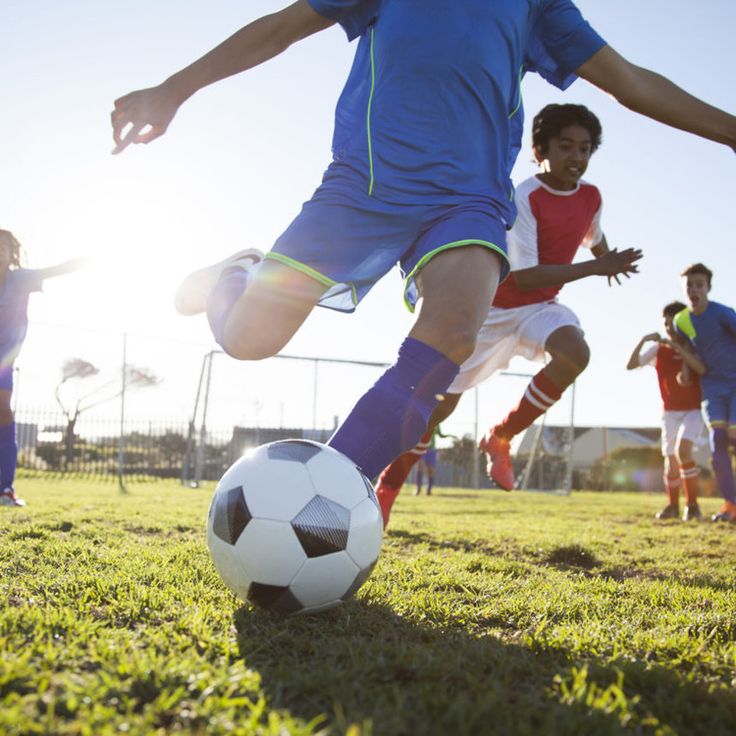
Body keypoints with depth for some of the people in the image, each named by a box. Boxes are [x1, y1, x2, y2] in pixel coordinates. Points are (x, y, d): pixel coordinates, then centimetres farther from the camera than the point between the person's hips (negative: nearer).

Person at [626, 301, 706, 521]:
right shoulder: (658, 349, 1)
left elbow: (702, 370, -24)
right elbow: (630, 365, -9)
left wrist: (677, 347, -30)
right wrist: (642, 341, -21)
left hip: (694, 410, -3)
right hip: (671, 412, 3)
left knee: (683, 450, -23)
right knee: (671, 460, 3)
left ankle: (693, 505, -12)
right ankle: (673, 506, 23)